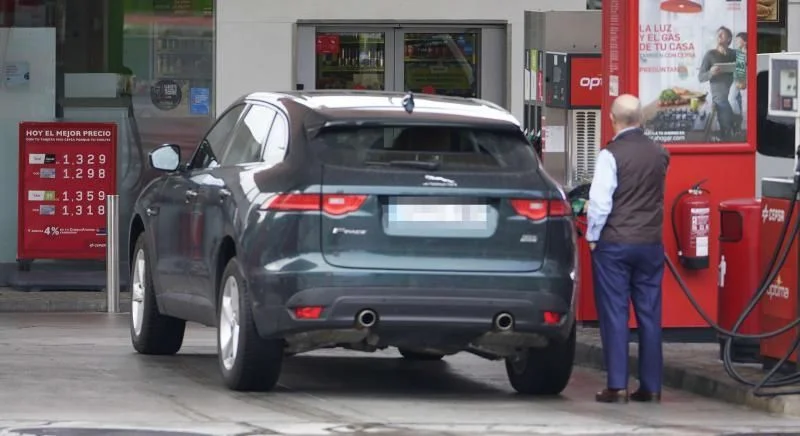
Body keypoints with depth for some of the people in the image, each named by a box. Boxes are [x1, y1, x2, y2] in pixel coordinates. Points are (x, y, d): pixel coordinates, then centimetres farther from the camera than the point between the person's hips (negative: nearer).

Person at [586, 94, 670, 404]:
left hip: (614, 244, -4)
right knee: (649, 314, 8)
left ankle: (617, 386, -3)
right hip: (651, 244, 4)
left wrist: (592, 236, -4)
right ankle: (651, 386, 9)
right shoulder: (659, 155, 3)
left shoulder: (611, 155, -13)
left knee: (614, 314, 0)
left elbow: (600, 201, -16)